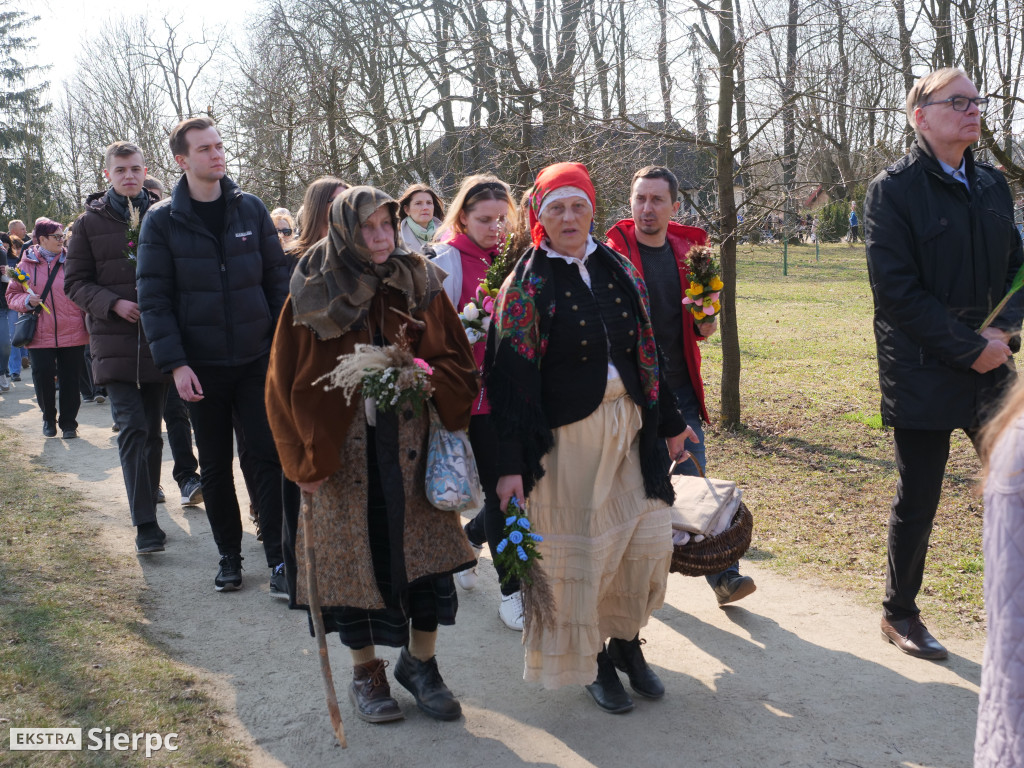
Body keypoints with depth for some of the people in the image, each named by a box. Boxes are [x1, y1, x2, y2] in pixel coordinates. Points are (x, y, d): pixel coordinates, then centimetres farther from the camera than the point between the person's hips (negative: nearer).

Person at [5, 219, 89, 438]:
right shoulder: (26, 264, 6)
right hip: (40, 336, 0)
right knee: (42, 377, -2)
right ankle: (49, 418, 21)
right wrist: (26, 301, -11)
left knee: (70, 379, 2)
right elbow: (12, 295, 11)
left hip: (72, 334, 0)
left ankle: (68, 422, 15)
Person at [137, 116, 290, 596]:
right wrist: (175, 363, -13)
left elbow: (278, 278, 5)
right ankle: (229, 556, 25)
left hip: (257, 358, 1)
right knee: (215, 467, 10)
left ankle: (279, 559, 4)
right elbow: (154, 298, -5)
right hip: (201, 366, 0)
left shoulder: (251, 209, 4)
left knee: (272, 456, -4)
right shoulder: (162, 221, -2)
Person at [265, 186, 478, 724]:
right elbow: (289, 383, 0)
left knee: (426, 550, 3)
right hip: (341, 452, -2)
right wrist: (305, 458, -4)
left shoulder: (419, 286, 3)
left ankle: (420, 662, 25)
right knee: (355, 556, 6)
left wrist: (423, 376, -14)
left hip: (412, 447, 2)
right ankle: (366, 672, 26)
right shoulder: (314, 295, -3)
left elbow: (458, 361, 7)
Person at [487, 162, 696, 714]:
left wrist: (669, 422, 18)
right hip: (567, 435, -4)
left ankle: (627, 641, 27)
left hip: (629, 424, 5)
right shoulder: (527, 284, -5)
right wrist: (511, 464, -15)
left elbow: (646, 350, 15)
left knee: (648, 538, 5)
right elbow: (512, 376, -10)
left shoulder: (617, 270, 9)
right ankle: (592, 658, 23)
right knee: (581, 548, 3)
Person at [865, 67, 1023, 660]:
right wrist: (969, 347, -15)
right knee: (919, 496, 4)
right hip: (923, 372, -5)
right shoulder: (895, 188, -8)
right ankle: (900, 614, 23)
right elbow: (896, 289, -14)